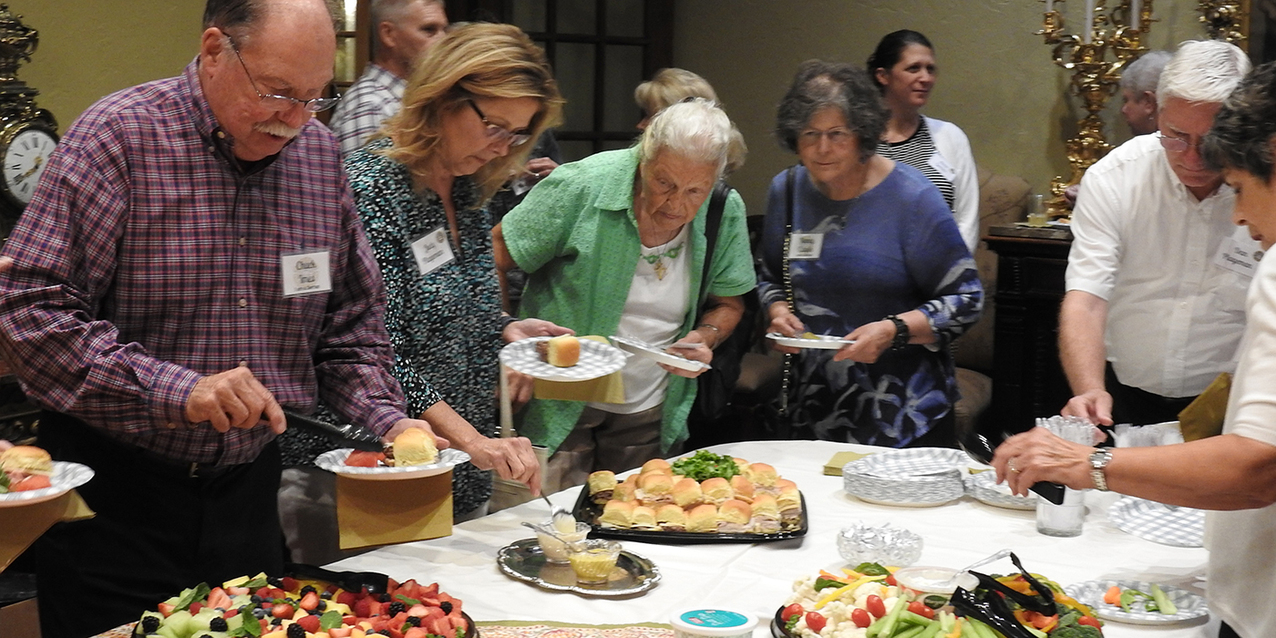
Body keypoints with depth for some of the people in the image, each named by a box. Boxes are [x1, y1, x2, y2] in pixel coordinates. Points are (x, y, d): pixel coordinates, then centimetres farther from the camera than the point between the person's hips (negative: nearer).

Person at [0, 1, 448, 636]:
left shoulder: (319, 153, 3)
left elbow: (351, 322, 11)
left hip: (247, 488, 5)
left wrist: (389, 419, -6)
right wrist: (177, 390, -28)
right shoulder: (119, 136, -13)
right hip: (114, 497, -4)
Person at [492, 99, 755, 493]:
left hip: (648, 414, 4)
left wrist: (703, 338, -10)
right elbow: (494, 255, -9)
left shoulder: (726, 212, -5)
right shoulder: (582, 186, -17)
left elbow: (727, 303, 10)